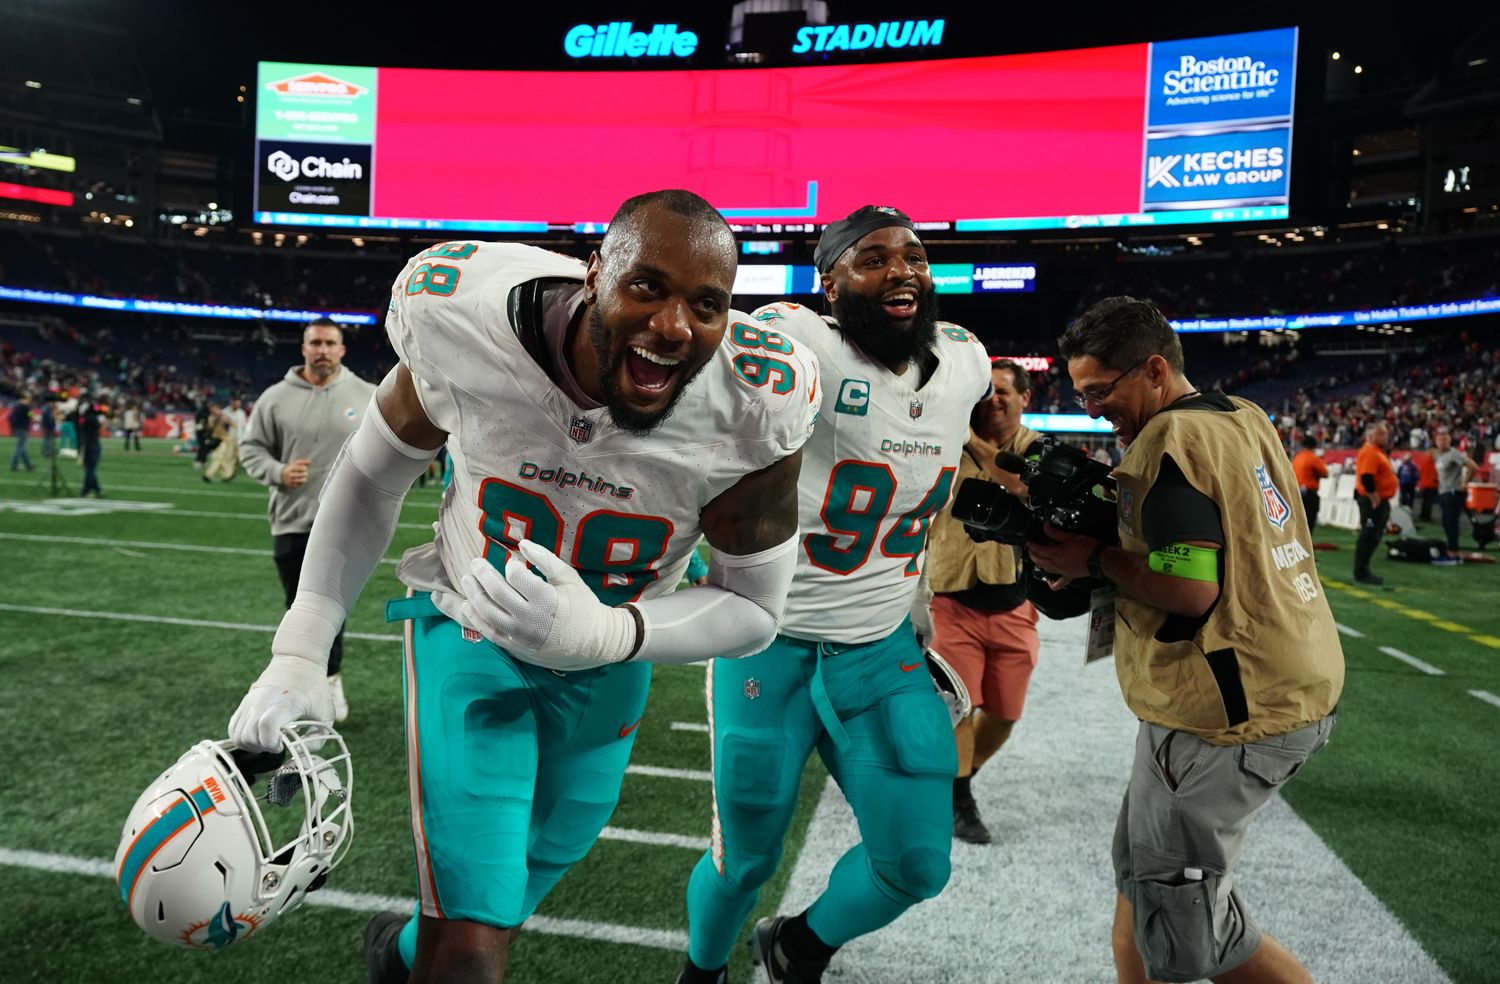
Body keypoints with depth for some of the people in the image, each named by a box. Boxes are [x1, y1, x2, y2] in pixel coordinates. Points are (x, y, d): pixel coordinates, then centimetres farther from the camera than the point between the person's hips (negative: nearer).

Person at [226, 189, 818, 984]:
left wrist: (602, 634, -33)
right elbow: (372, 475, -5)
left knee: (502, 910, 21)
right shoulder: (462, 323, -25)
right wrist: (300, 656, -10)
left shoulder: (754, 408, -26)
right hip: (469, 627, -2)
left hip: (609, 658, 2)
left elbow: (753, 608, -14)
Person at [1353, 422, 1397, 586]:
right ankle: (1361, 573, -4)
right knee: (1369, 537, -8)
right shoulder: (1369, 452, -17)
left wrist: (1383, 502, 21)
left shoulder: (1377, 451, 17)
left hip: (1380, 500, 11)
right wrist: (1375, 500, -23)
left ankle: (1363, 571, 20)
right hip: (1372, 501, -11)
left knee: (1373, 537, 14)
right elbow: (1366, 479, -26)